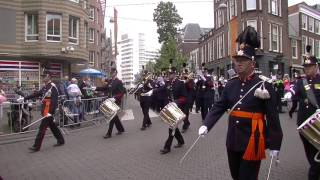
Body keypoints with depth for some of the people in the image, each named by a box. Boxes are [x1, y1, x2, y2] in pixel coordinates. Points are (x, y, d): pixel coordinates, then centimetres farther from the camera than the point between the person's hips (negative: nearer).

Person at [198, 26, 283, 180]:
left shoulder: (264, 85, -12)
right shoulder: (231, 84, 3)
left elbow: (272, 117, -11)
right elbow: (219, 107, 4)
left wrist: (274, 145, -10)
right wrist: (206, 125, -8)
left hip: (252, 141, -5)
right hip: (233, 140, 6)